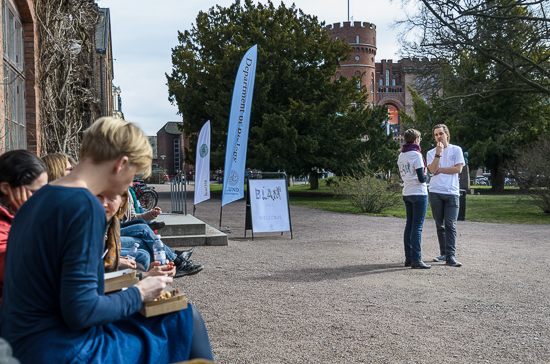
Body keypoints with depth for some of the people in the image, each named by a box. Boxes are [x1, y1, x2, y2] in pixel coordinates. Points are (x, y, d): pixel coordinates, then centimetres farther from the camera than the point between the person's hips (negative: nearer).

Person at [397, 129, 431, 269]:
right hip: (419, 194, -8)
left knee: (409, 225, 11)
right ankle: (416, 260, -7)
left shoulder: (401, 156, 11)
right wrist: (426, 176, 6)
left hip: (406, 193, 8)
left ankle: (408, 258, 13)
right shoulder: (416, 155, -12)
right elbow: (421, 178, -16)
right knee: (417, 227, -7)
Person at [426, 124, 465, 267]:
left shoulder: (456, 150, 9)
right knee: (440, 225, 7)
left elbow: (458, 169, -3)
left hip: (452, 192, -2)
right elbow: (433, 170, -5)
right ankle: (443, 253, 17)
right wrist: (438, 153, -11)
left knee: (450, 225, -8)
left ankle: (450, 256, -10)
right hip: (435, 192, 2)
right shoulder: (431, 153, 11)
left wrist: (440, 170, -2)